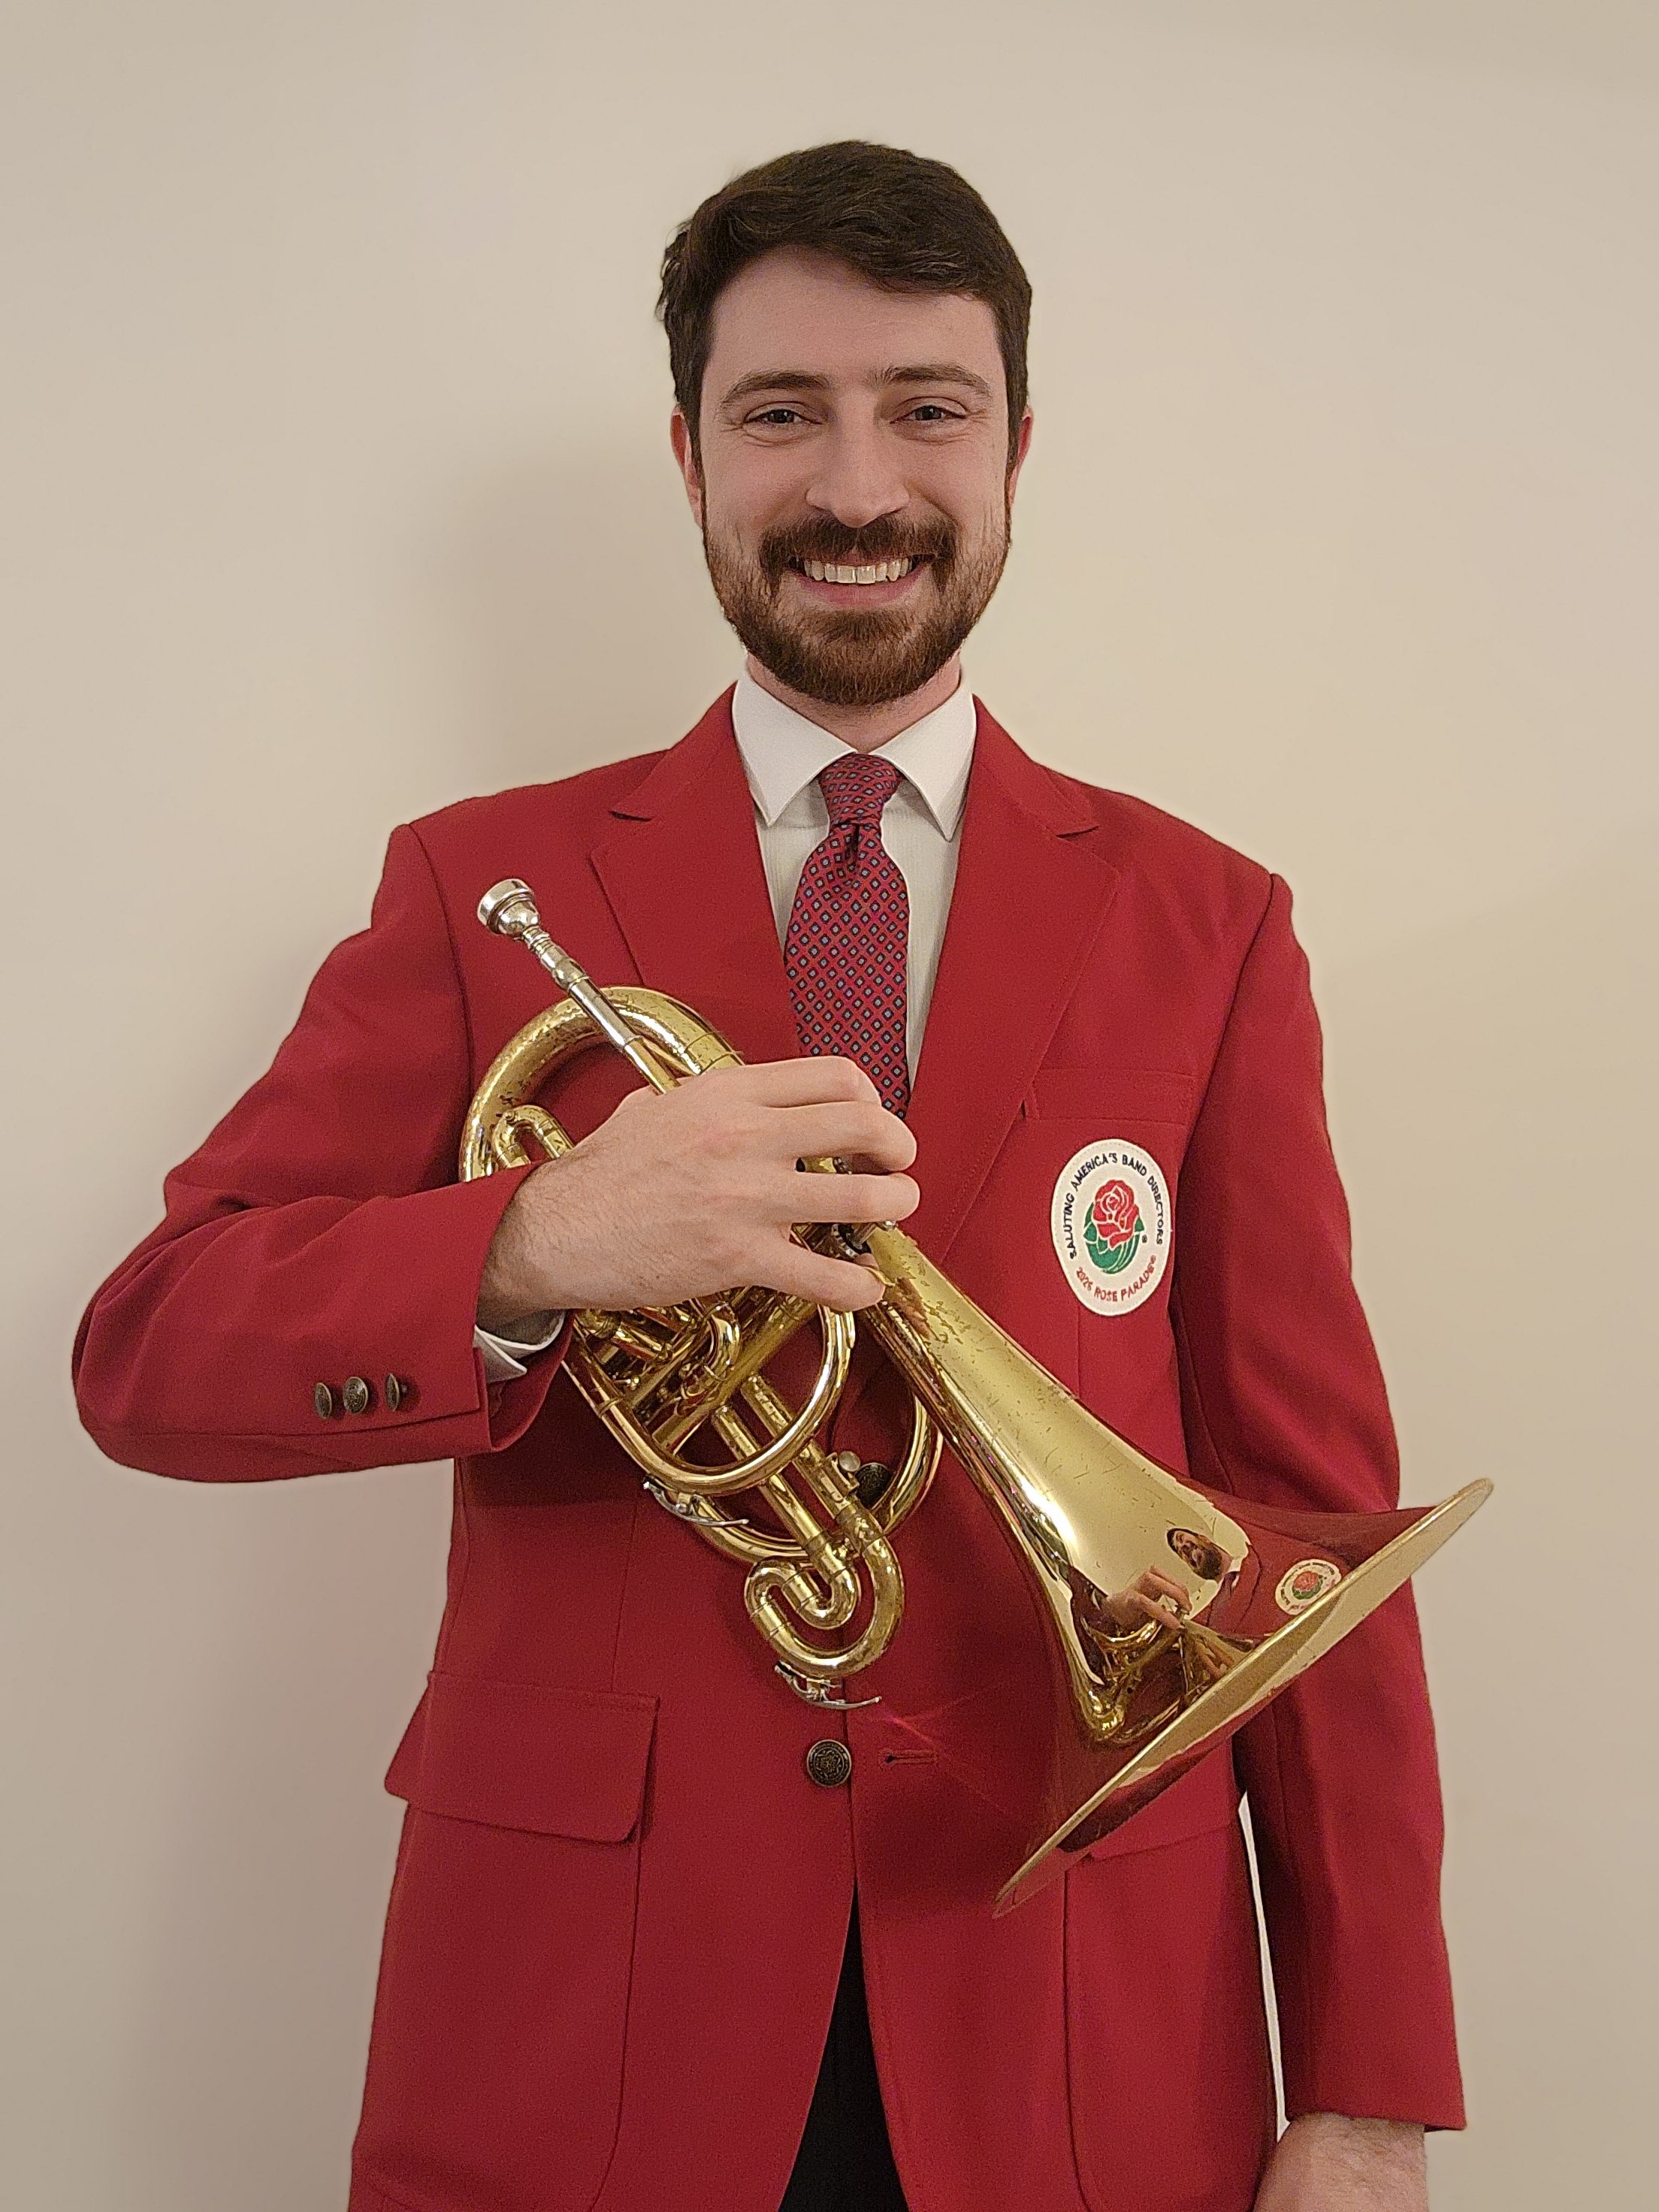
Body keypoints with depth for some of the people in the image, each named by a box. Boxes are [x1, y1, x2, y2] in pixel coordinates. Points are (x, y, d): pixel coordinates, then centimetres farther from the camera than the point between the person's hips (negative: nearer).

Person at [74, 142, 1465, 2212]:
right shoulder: (484, 883, 1)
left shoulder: (1206, 925, 2)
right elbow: (142, 1350, -5)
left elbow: (1312, 1507, 1)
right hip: (584, 2001, 0)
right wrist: (532, 1250, -24)